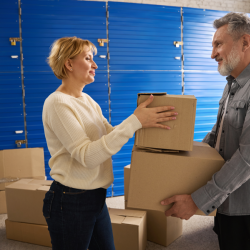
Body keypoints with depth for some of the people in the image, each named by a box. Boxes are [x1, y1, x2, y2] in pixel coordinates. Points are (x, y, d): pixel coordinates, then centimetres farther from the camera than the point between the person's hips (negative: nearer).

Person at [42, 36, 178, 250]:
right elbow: (87, 155, -27)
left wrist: (145, 120, -6)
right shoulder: (57, 103, -18)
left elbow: (111, 134, 6)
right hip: (71, 202, -7)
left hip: (96, 198, 8)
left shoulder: (87, 100, 8)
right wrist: (135, 122, -29)